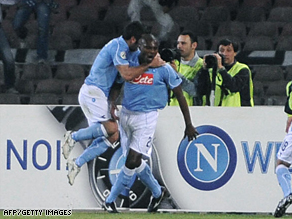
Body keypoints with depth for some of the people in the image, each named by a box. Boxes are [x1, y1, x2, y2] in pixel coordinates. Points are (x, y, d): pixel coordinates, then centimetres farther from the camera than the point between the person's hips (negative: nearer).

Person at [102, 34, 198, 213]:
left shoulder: (164, 70, -9)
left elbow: (180, 96, -3)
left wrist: (189, 125, -1)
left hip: (146, 118, -5)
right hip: (126, 115, 5)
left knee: (132, 161, -12)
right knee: (135, 161, 12)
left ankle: (111, 200, -1)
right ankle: (157, 192, 34)